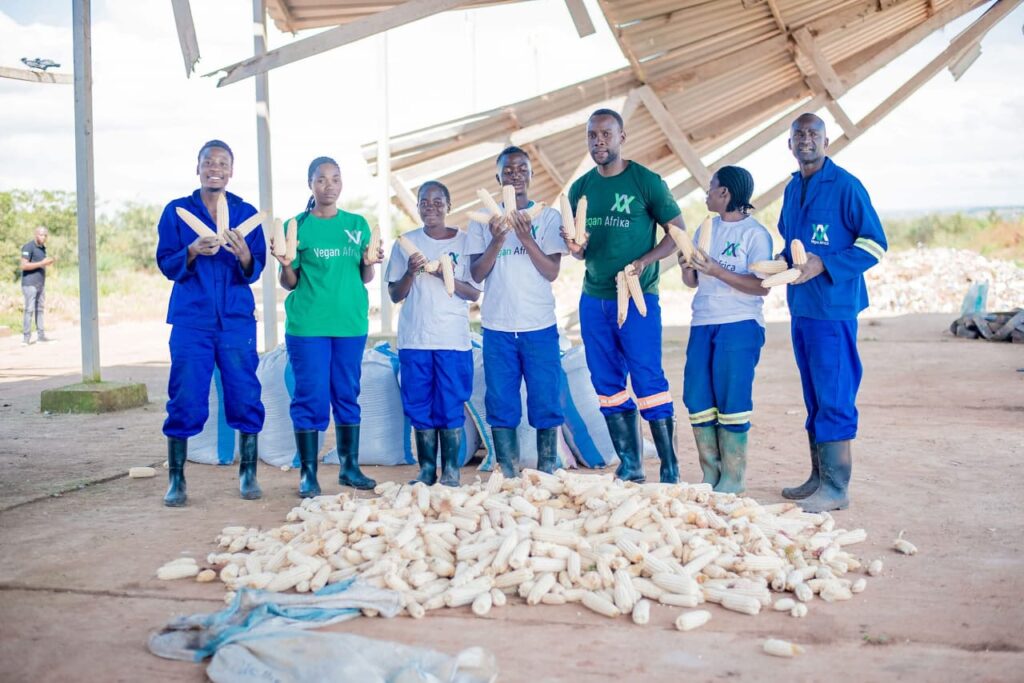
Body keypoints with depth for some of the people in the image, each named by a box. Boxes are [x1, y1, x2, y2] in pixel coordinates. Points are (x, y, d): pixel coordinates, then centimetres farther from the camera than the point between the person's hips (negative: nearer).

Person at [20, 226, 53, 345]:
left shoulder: (42, 247, 14)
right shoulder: (28, 247, -12)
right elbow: (24, 265, -19)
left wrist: (48, 262, 4)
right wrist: (42, 263, -22)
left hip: (41, 283, 8)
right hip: (30, 284, -8)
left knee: (40, 309, 6)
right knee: (29, 310, -9)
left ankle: (41, 334, 9)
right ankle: (26, 337, -7)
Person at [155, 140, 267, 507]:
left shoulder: (247, 213, 8)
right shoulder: (176, 211, 6)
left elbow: (256, 271, 4)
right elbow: (165, 264, 2)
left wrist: (244, 255, -18)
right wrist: (193, 251, -17)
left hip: (237, 320, 1)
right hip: (191, 321, -1)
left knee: (245, 397, 1)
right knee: (185, 401, -2)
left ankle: (248, 474, 14)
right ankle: (176, 479, 8)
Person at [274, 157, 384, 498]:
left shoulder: (357, 225, 10)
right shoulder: (297, 225, 1)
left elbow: (365, 278, 12)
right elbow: (289, 283, 1)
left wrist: (369, 263, -9)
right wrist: (285, 264, -18)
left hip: (351, 323, 3)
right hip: (308, 325, -3)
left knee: (348, 394, 9)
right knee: (312, 397, -2)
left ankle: (350, 467, 19)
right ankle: (308, 473, 6)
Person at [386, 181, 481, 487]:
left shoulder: (464, 241, 4)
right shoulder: (406, 243, 8)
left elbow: (474, 293, 2)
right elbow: (395, 295, 7)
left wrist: (448, 277, -15)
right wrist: (410, 272, -11)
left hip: (453, 338, -1)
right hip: (414, 338, 2)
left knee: (451, 405, -2)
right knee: (420, 406, 3)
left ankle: (450, 470, 6)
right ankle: (426, 468, 11)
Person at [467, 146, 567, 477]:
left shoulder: (548, 216, 4)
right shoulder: (483, 219, 8)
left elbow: (552, 271, -4)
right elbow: (477, 274, 1)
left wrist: (526, 238, -18)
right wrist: (496, 242, -16)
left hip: (540, 326, -1)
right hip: (497, 326, 1)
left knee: (545, 403, 0)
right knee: (501, 405, 2)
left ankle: (546, 473, 9)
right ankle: (508, 475, 8)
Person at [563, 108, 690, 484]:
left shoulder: (646, 181, -4)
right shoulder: (580, 188, 10)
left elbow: (678, 230, -3)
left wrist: (643, 262, -17)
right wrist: (576, 248, -8)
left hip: (638, 297, -5)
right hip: (593, 298, 6)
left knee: (648, 381, -6)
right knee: (608, 384, 8)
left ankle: (670, 470, 3)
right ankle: (630, 466, 17)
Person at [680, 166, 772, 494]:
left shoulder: (755, 233, -5)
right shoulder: (706, 228, 14)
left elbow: (762, 286, -14)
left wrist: (715, 270, -19)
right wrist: (687, 268, -6)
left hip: (739, 326, -7)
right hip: (703, 323, 7)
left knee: (731, 401, -3)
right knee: (697, 399, 4)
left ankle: (734, 477, 7)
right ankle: (711, 474, 14)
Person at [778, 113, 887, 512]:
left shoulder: (845, 186, -8)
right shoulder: (792, 190, 14)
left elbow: (875, 244, -10)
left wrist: (824, 264, -18)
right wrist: (783, 261, 4)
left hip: (834, 308, -8)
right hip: (800, 308, 8)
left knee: (834, 398, -5)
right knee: (814, 398, 13)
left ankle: (836, 488, 0)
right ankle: (818, 478, 22)